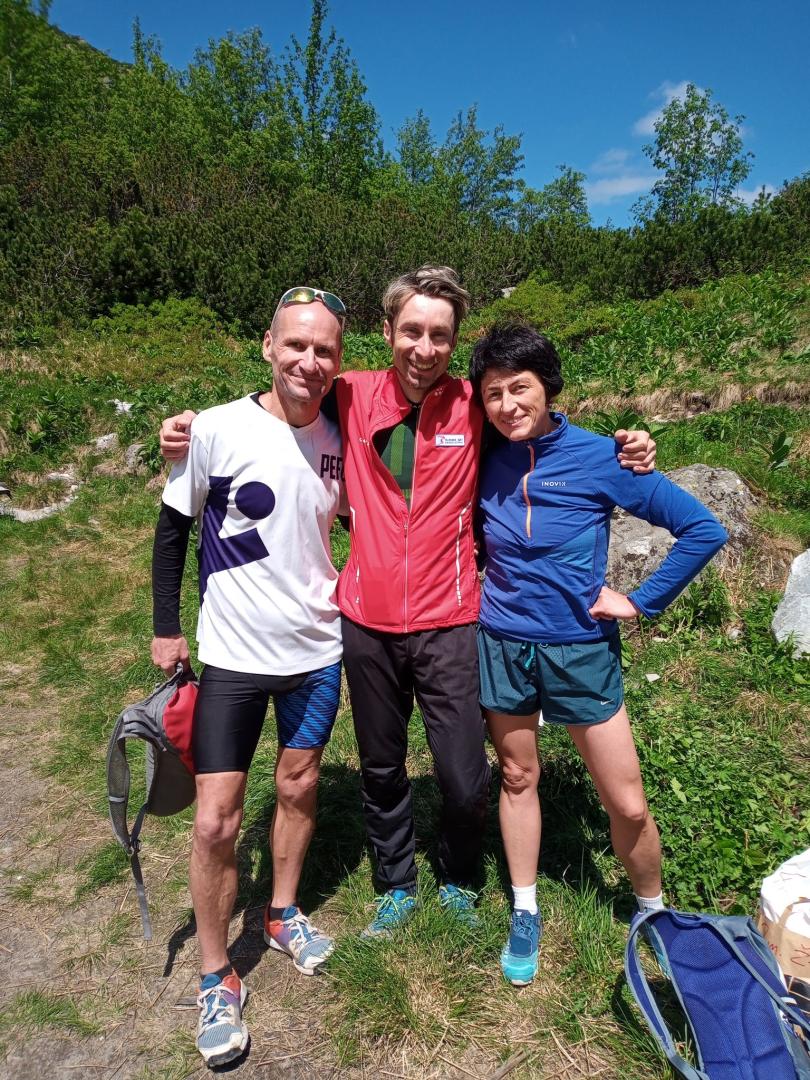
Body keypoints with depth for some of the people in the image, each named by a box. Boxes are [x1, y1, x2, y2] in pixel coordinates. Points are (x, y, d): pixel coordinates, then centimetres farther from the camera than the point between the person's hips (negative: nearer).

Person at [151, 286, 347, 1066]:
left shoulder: (338, 436, -3)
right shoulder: (217, 430, -14)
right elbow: (173, 528, -3)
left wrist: (341, 596, 7)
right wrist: (166, 627, -1)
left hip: (319, 647, 4)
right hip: (234, 654, -3)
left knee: (298, 785, 18)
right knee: (216, 821, 0)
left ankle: (284, 914, 43)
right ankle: (216, 977, 24)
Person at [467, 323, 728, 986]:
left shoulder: (599, 457, -12)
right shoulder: (487, 464, -3)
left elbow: (703, 530, -9)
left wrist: (641, 603, -9)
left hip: (581, 648, -2)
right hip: (502, 644, 3)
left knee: (627, 804, 5)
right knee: (518, 778, 17)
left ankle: (653, 911, 35)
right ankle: (525, 916, 37)